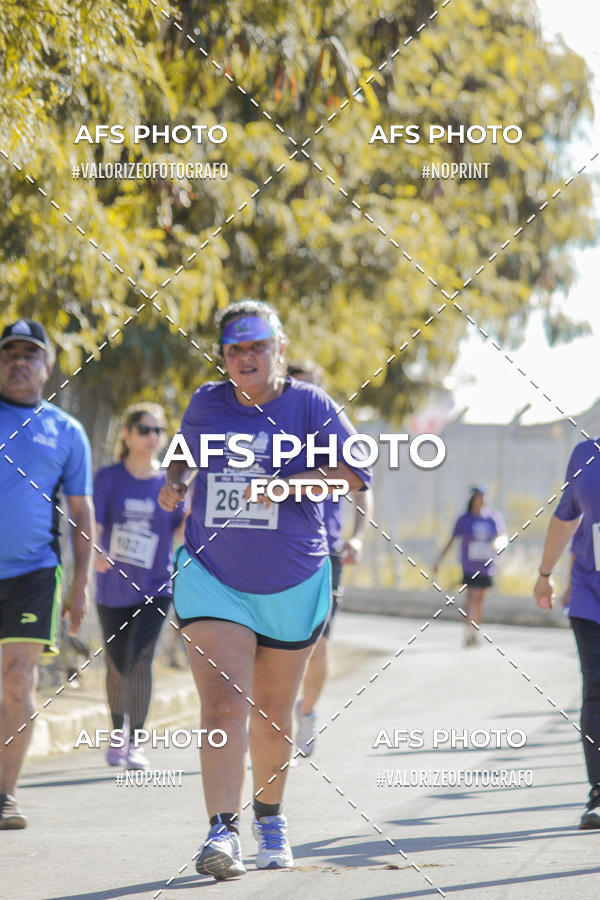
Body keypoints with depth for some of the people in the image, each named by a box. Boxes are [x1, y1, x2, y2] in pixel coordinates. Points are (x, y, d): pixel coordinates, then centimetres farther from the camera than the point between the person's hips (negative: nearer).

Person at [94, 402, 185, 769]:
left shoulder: (169, 482, 1)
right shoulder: (109, 478, -2)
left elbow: (182, 535, 4)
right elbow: (93, 525, -9)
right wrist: (95, 553, -29)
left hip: (154, 588, -1)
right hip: (113, 589, 1)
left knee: (141, 659, -17)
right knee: (117, 665, 10)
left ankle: (136, 743, -13)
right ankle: (117, 735, 31)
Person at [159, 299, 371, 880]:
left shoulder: (307, 404, -4)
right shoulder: (206, 403, 4)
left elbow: (356, 473, -9)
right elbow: (185, 450, 25)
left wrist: (286, 483, -21)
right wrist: (175, 481, 3)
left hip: (291, 585, 0)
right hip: (212, 577, 1)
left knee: (272, 712, 12)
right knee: (222, 705, -16)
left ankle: (269, 817, 34)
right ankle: (222, 832, -23)